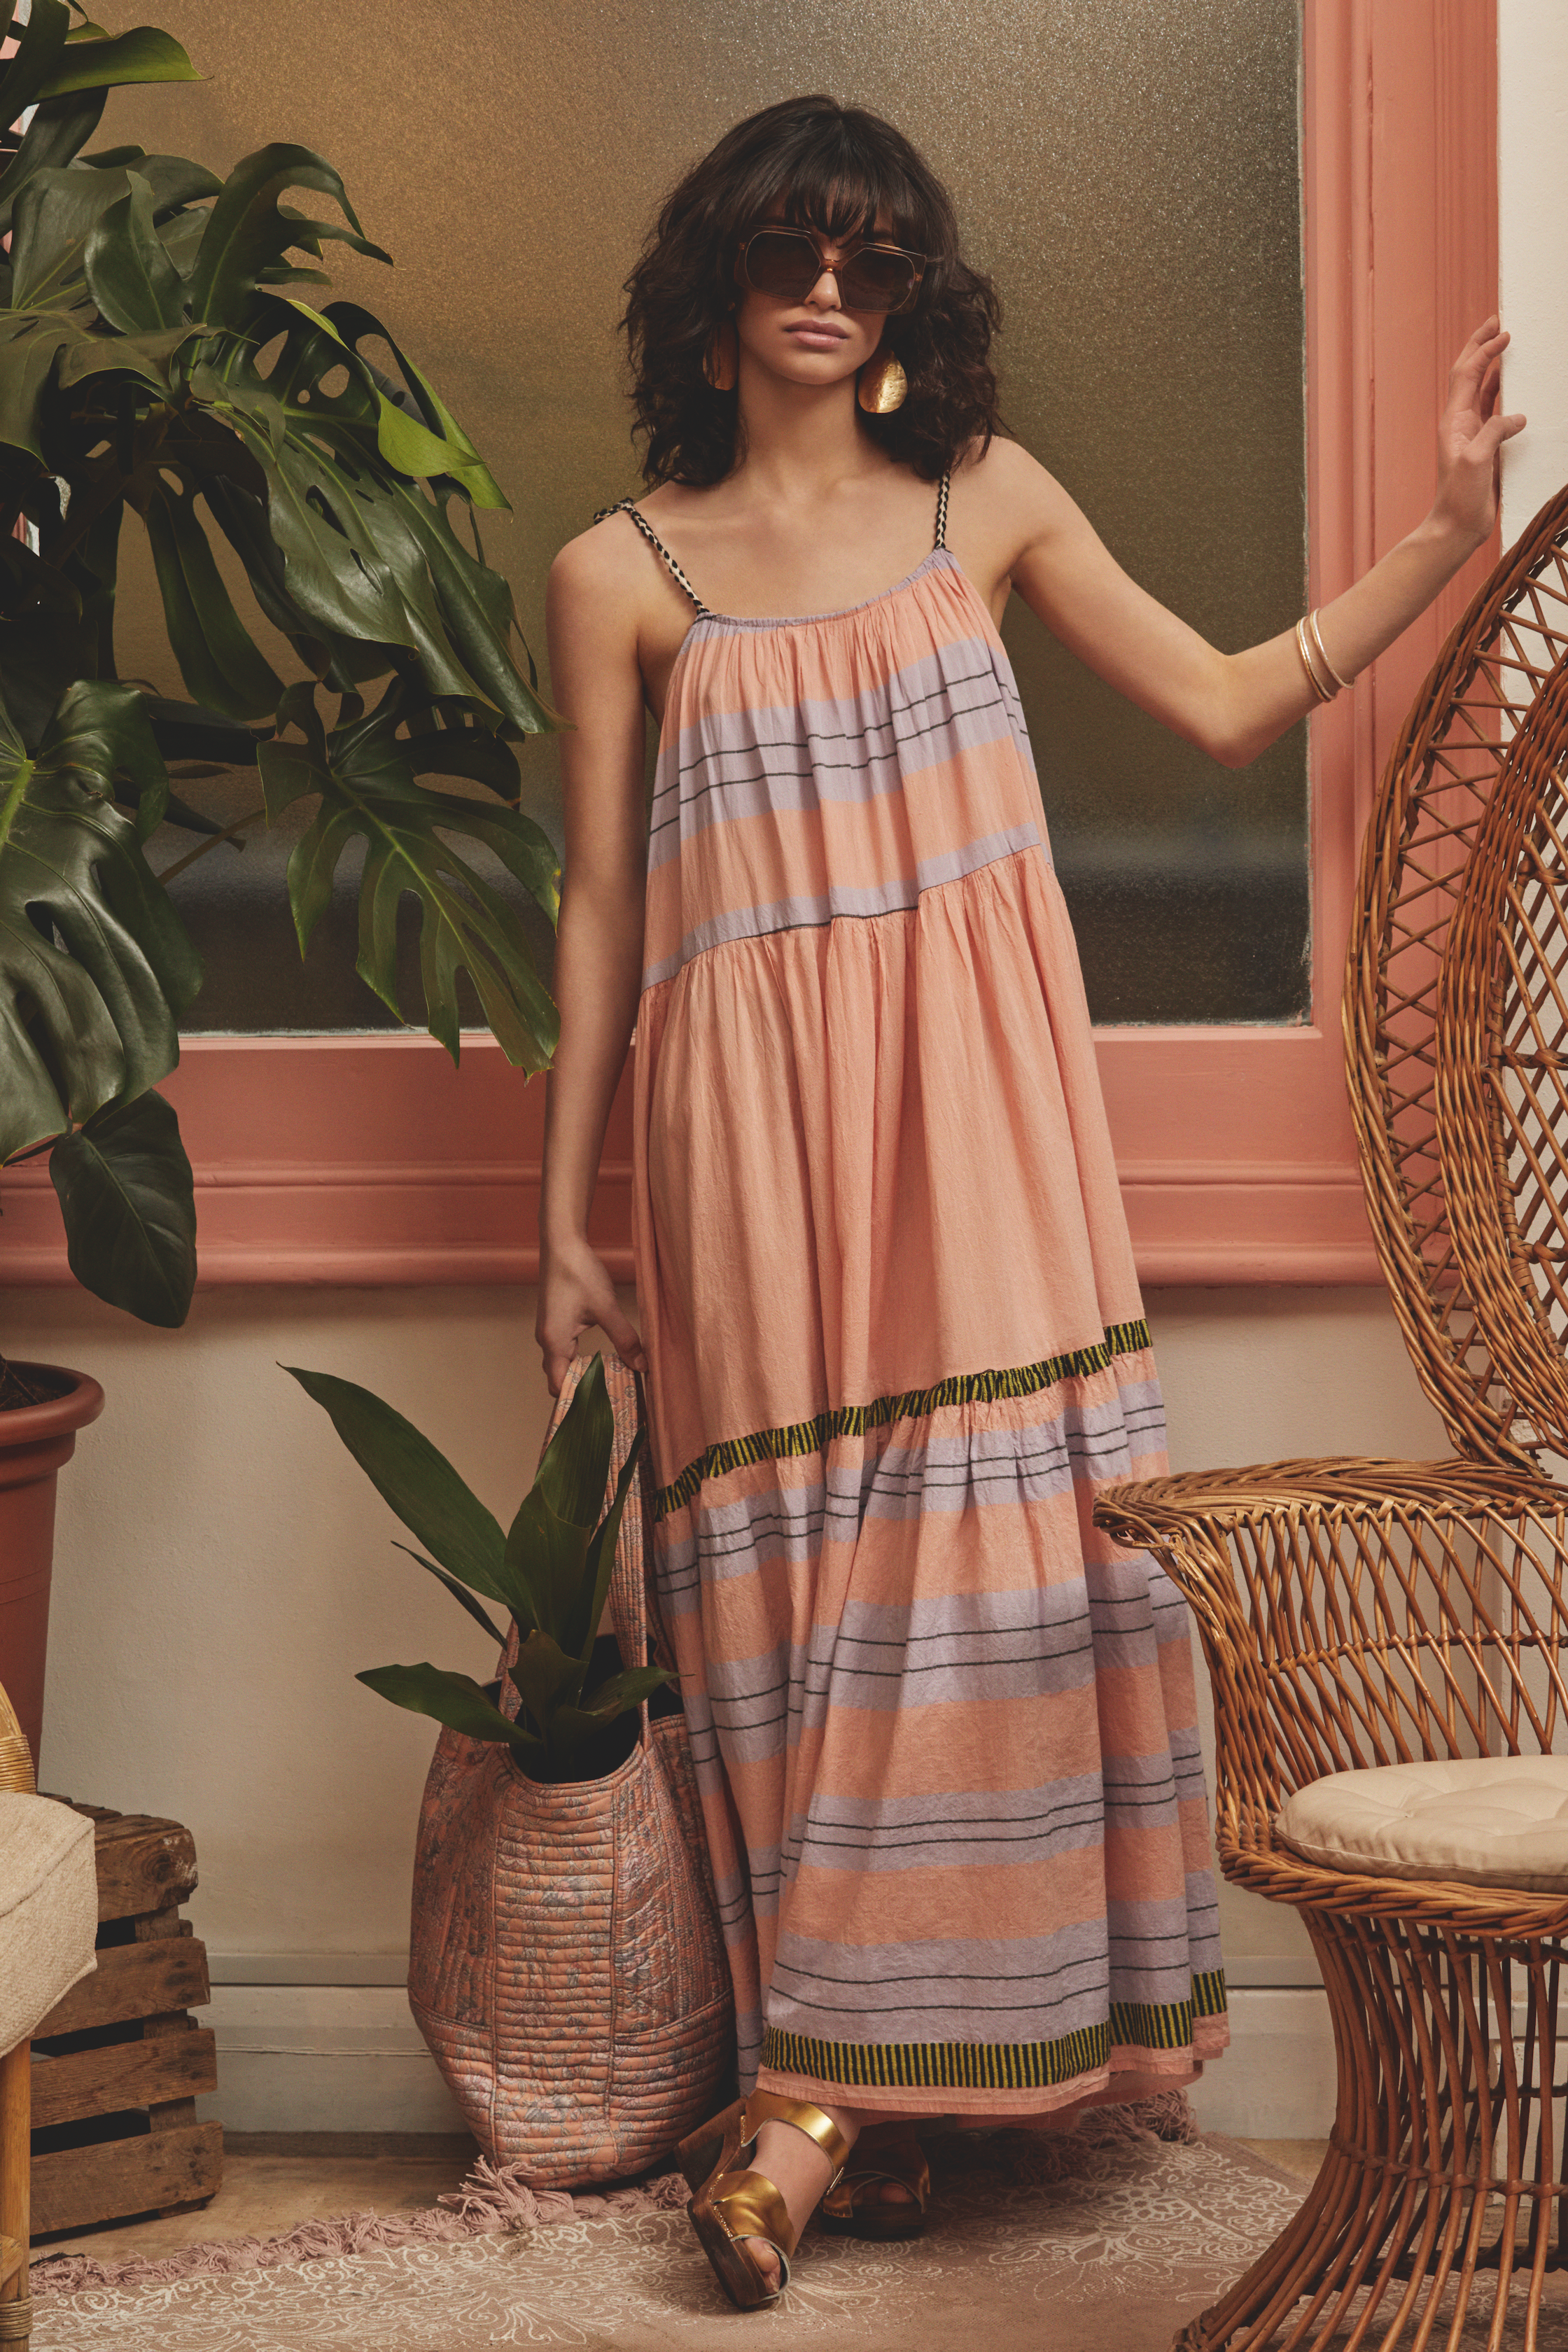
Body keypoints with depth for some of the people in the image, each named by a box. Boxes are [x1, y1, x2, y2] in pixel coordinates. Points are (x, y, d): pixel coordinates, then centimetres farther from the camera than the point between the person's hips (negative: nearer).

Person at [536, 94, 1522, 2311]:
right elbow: (600, 909, 7)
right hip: (753, 1128, -1)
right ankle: (847, 2089, 3)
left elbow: (1227, 703, 14)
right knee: (796, 1563, -2)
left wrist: (1449, 535, 7)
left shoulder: (989, 504, 10)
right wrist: (565, 1218, 7)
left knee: (977, 1531, -5)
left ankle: (836, 2087, 3)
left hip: (972, 1105, 1)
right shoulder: (622, 576, 5)